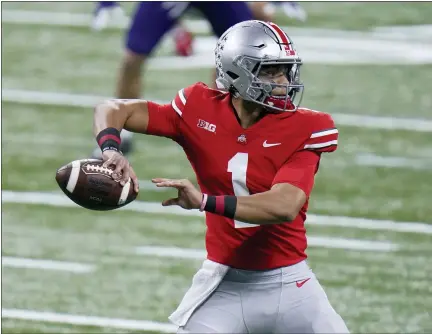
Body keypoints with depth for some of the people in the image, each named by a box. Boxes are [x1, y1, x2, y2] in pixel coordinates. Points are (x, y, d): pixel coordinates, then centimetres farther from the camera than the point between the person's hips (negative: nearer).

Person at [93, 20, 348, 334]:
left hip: (289, 283, 0)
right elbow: (113, 110, -1)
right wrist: (112, 151, -23)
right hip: (223, 282, 0)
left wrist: (205, 201, -33)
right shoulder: (201, 111, -6)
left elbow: (285, 206, -25)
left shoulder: (303, 128, -11)